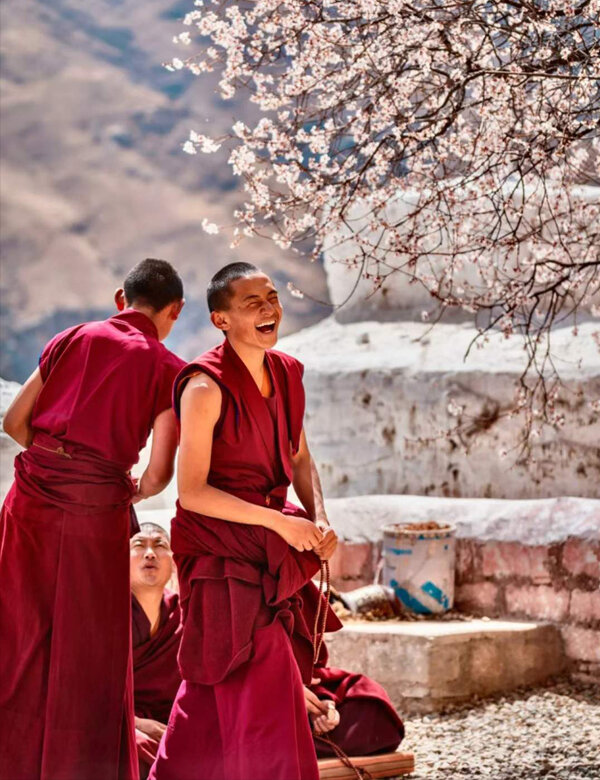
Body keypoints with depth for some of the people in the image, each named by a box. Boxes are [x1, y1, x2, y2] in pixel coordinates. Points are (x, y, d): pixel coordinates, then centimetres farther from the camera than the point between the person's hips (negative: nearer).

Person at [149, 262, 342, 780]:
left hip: (268, 551, 7)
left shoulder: (287, 373, 4)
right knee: (262, 685, -8)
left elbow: (300, 460, 16)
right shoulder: (206, 387, -18)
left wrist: (318, 522, -1)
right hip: (221, 550, -7)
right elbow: (191, 491, -18)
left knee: (214, 689, 15)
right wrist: (282, 522, -20)